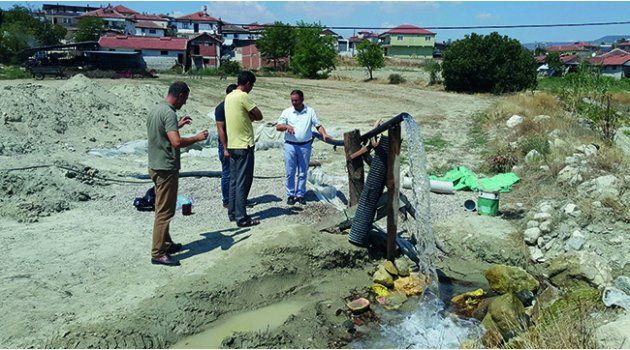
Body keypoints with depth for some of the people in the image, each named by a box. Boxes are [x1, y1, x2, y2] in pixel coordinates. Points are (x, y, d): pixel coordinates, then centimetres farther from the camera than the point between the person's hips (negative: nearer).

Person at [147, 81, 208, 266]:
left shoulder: (156, 109, 11)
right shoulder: (169, 113, -19)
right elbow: (177, 142, -29)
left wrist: (178, 125, 26)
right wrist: (197, 137, -14)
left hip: (155, 166, 10)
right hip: (166, 168, -10)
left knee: (163, 209, 19)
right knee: (165, 212, -4)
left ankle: (166, 244, 31)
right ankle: (158, 254, 2)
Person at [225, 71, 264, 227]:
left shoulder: (229, 97, 12)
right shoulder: (243, 96, -15)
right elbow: (259, 116, -13)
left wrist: (247, 116, -1)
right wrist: (250, 116, 3)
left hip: (232, 145, 9)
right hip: (244, 146, -9)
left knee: (234, 180, 14)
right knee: (243, 182, -4)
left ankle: (232, 213, 21)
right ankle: (242, 218, 0)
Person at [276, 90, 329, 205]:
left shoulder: (310, 111, 6)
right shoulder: (287, 112, 5)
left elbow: (318, 125, 5)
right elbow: (278, 127, 1)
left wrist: (324, 134, -14)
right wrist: (286, 126, -19)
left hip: (305, 146, 0)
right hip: (290, 145, 0)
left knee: (303, 173, 6)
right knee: (290, 172, 1)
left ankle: (300, 195, 15)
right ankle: (290, 195, 11)